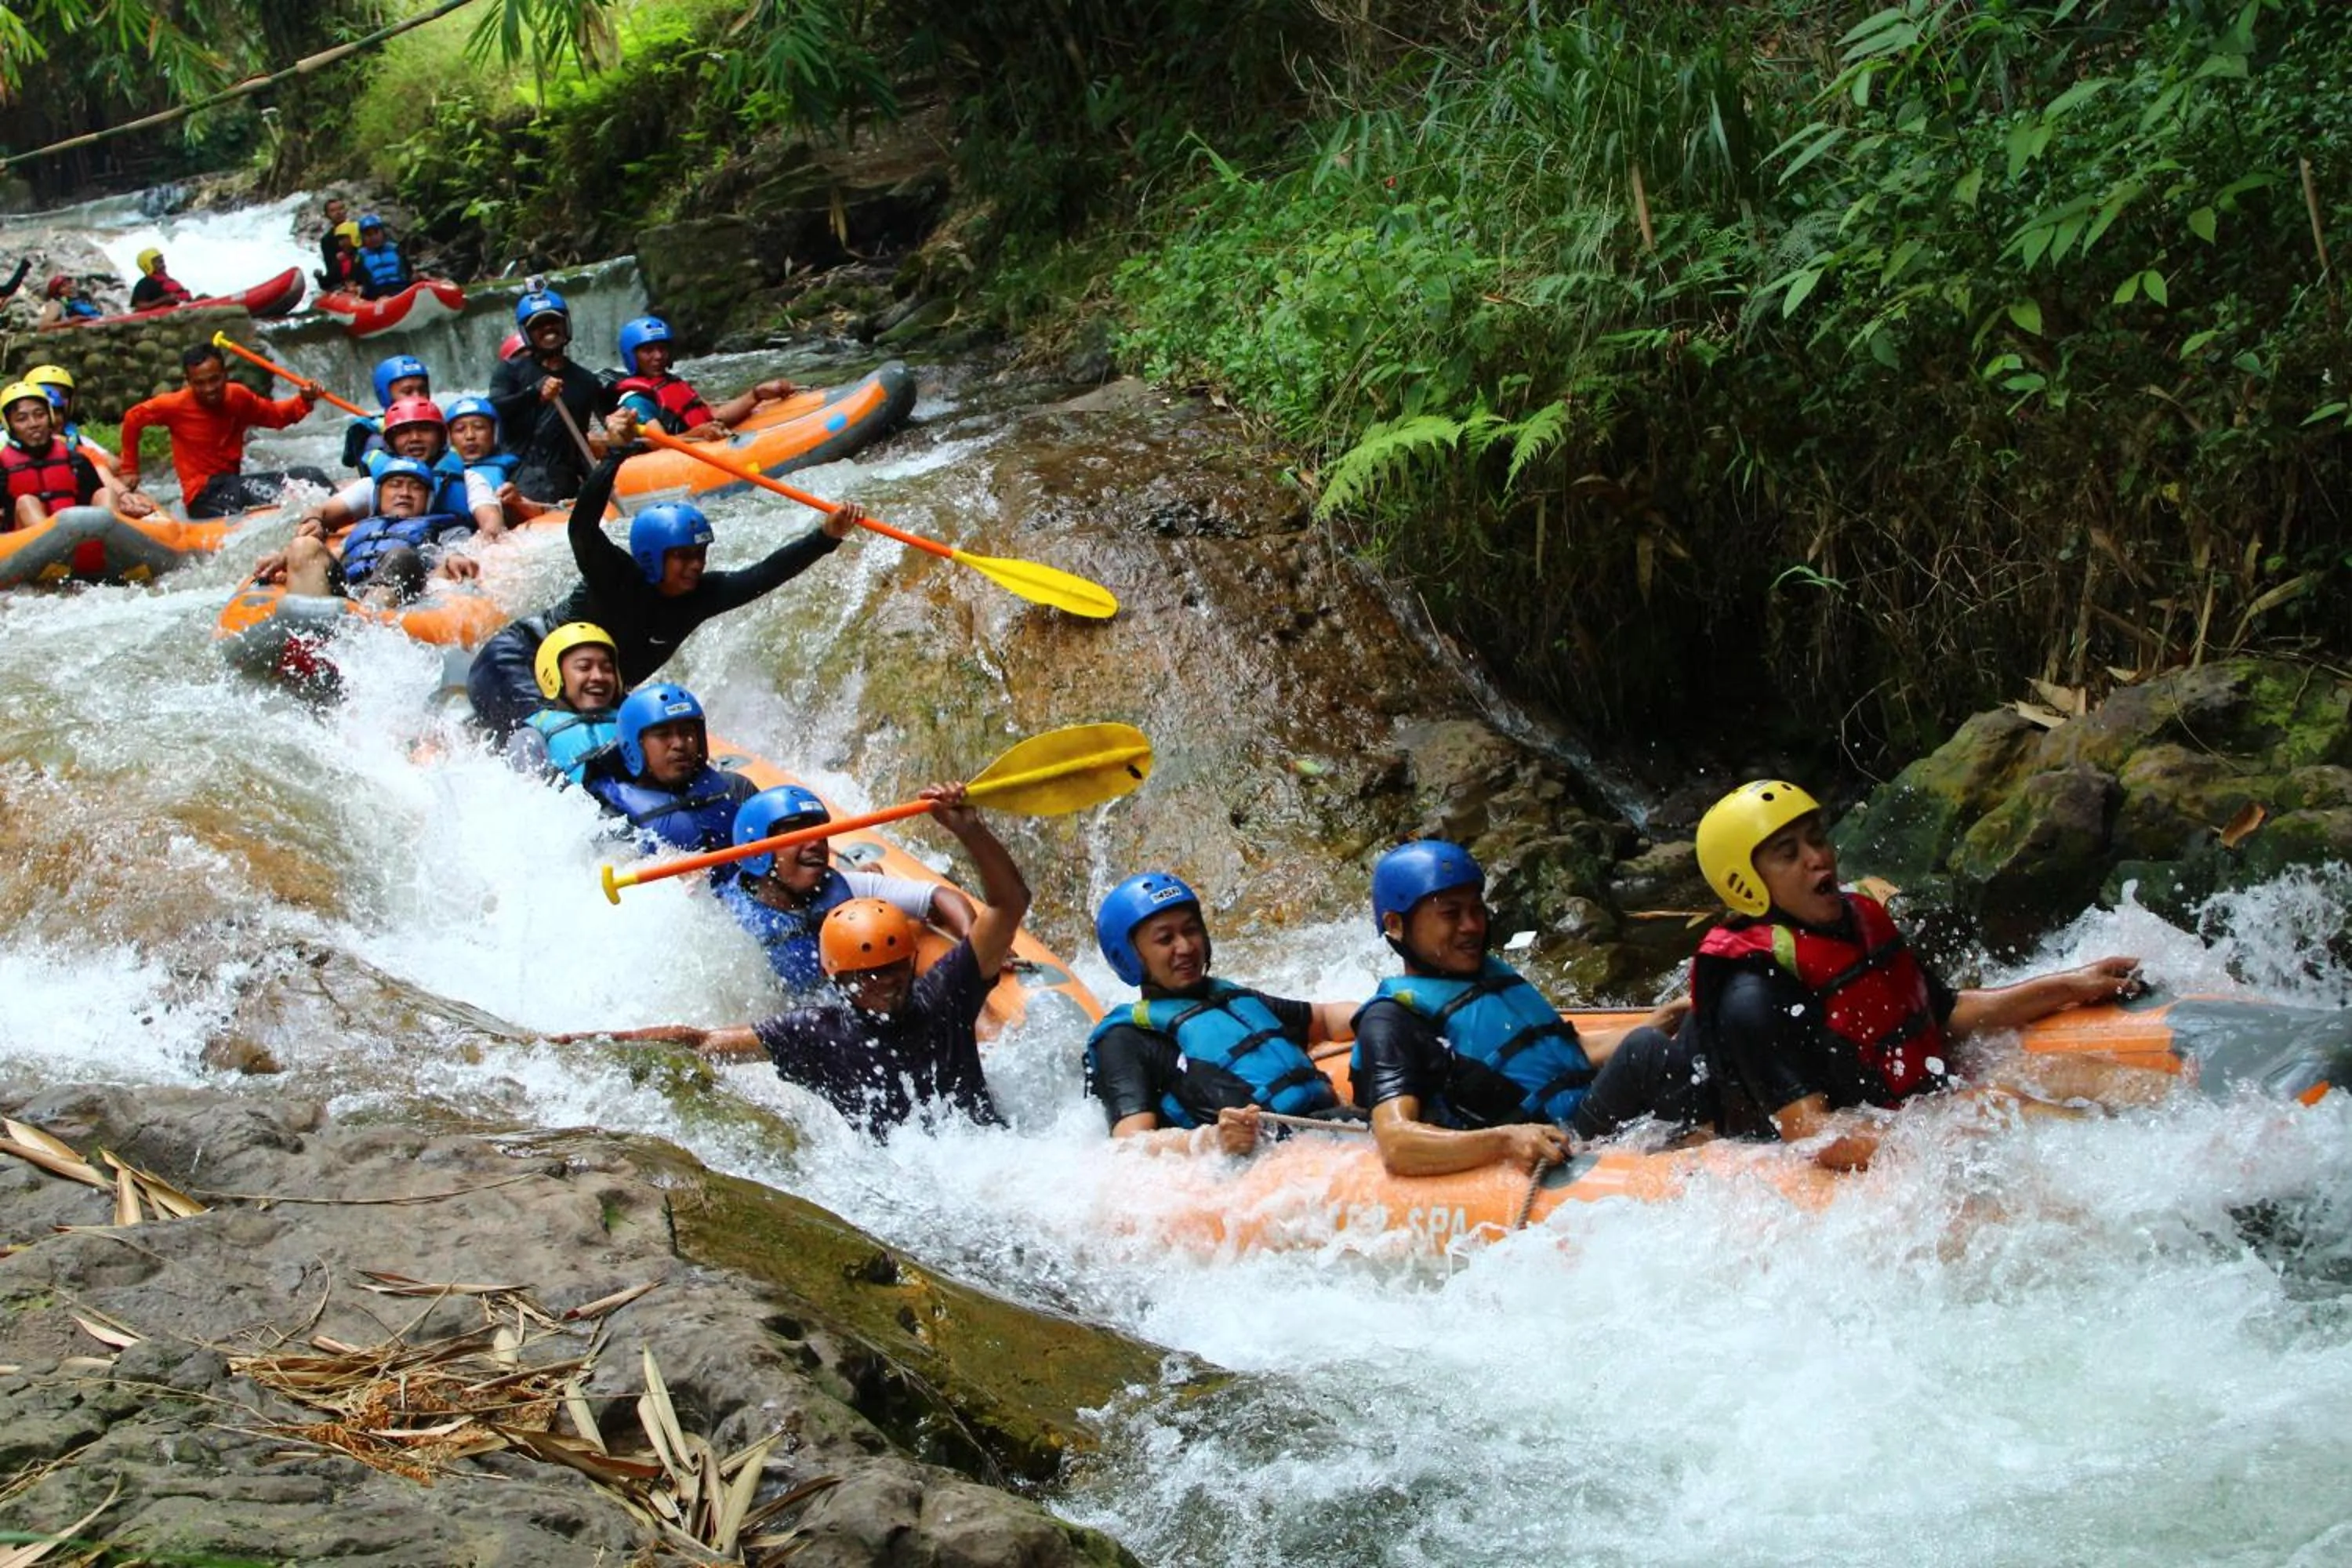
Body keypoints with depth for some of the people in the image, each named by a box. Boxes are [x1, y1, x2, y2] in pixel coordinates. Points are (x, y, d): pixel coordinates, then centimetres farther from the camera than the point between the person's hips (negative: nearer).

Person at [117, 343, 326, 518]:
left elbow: (275, 415, 17)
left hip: (232, 485, 7)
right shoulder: (177, 406, -9)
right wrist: (129, 469, 11)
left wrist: (304, 401, -4)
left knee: (312, 477, -9)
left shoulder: (239, 397, 4)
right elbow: (133, 418, 5)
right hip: (204, 497, -6)